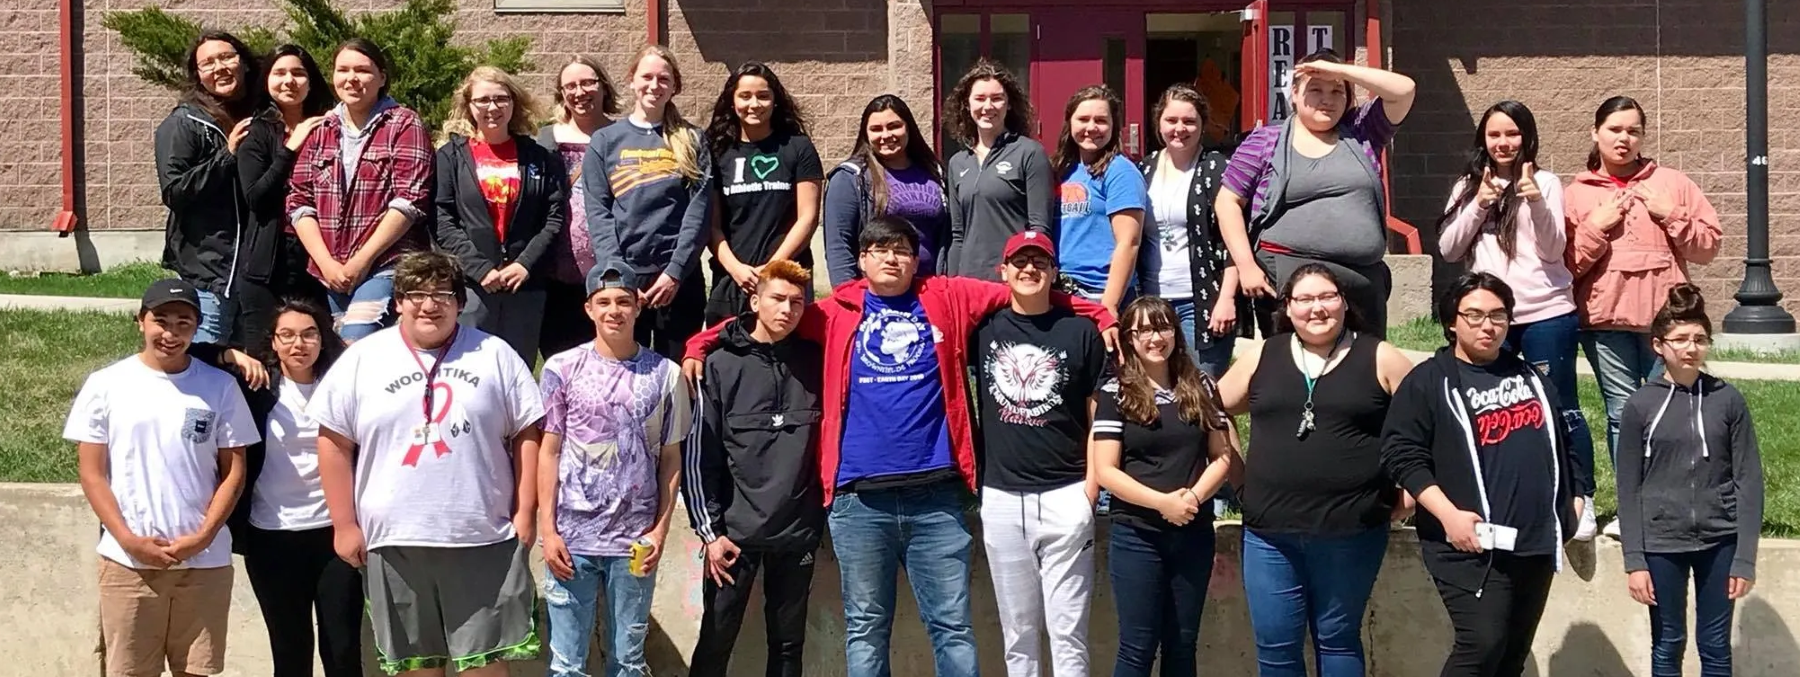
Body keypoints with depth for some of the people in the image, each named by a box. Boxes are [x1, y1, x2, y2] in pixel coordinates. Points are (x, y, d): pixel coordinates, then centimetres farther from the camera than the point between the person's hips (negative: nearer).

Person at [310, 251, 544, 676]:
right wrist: (344, 524, -2)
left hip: (484, 539, 0)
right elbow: (334, 443, 3)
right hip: (394, 541, 1)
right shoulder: (362, 360, 4)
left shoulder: (495, 356, 5)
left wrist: (525, 513, -2)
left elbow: (526, 436, 4)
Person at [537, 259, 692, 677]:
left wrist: (660, 530, -1)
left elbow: (671, 461, 7)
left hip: (635, 541, 1)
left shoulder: (665, 374, 4)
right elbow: (549, 452, 4)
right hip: (572, 537, -1)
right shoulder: (562, 368, 2)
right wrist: (548, 530, -3)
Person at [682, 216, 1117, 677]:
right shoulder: (836, 312, 10)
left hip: (934, 494, 0)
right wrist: (698, 347, 6)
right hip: (859, 499, 0)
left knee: (952, 624, 3)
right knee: (865, 627, 8)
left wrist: (1101, 317, 9)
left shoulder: (946, 299, 9)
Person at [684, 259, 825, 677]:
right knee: (715, 643, 2)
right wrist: (709, 529, -6)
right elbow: (698, 455, -3)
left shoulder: (814, 363, 4)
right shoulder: (722, 366, -2)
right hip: (736, 531, -2)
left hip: (799, 531, 2)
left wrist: (823, 514, 5)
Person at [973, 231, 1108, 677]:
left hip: (1065, 496, -2)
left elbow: (1099, 415, 3)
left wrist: (1091, 485, -3)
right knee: (1017, 632, 9)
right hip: (1001, 497, 2)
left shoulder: (1080, 331, 2)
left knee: (1067, 631, -2)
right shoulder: (984, 328, 7)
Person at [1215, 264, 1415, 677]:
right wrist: (1243, 478, 12)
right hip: (1270, 531, 2)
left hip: (1351, 531, -2)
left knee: (1337, 640, 9)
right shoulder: (1262, 358, 7)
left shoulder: (1380, 359, 0)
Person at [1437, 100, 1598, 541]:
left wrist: (1536, 201, -22)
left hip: (1545, 313, -4)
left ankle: (1581, 498, 4)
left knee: (1560, 408, -2)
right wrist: (1478, 205, -8)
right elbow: (1448, 250, 5)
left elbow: (1554, 250, -7)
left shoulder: (1545, 182, 1)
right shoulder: (1468, 186, 13)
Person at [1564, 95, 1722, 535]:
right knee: (1623, 414, 1)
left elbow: (1709, 246, 8)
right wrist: (1596, 228, -7)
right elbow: (1563, 264, 5)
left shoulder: (1671, 184, 11)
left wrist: (1671, 216, -6)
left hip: (1664, 317, 0)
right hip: (1605, 321, 0)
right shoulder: (1576, 195, 10)